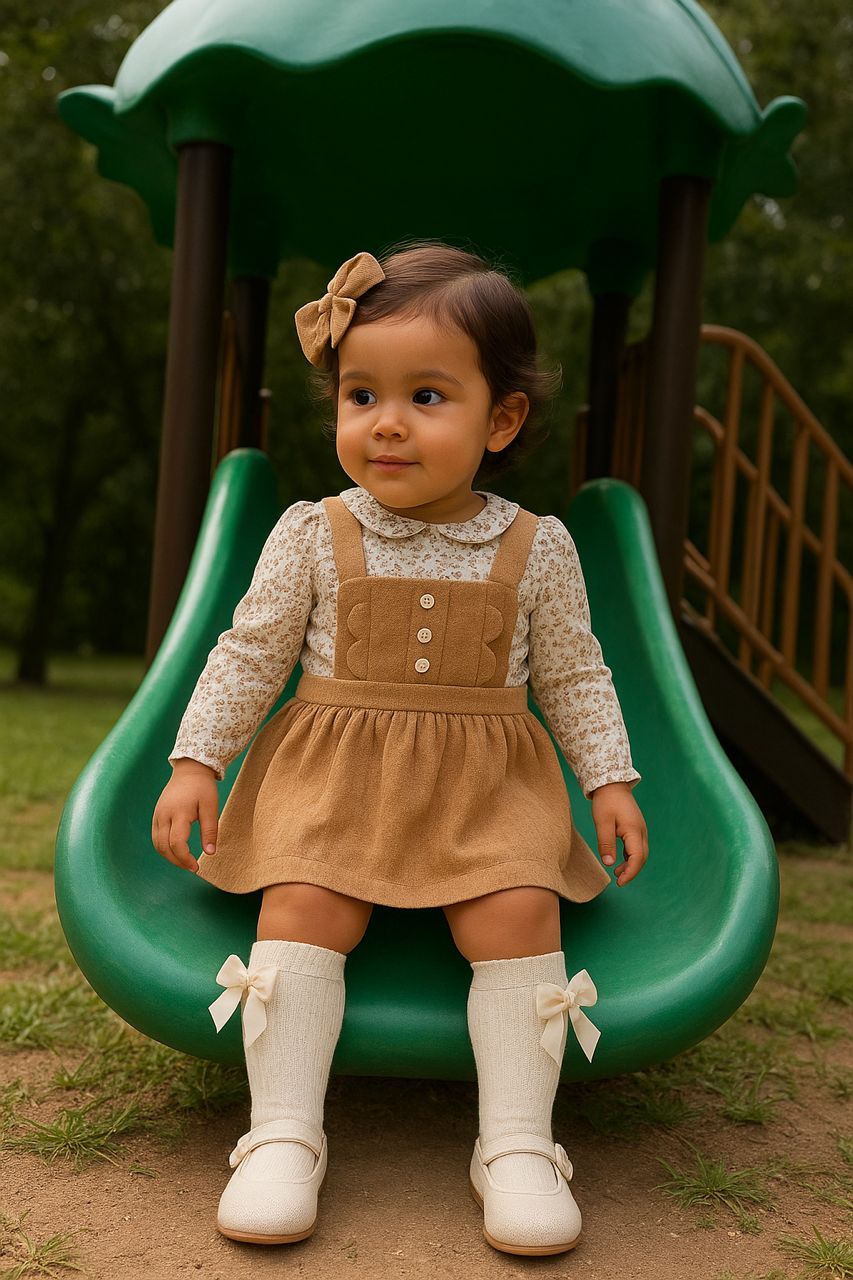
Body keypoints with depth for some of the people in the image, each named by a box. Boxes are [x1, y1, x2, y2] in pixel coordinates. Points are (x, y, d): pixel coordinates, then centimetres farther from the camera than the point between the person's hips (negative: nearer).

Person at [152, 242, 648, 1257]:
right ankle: (283, 1135, -9)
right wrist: (195, 763, -1)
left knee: (520, 910, -21)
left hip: (488, 784, 1)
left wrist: (611, 780, 3)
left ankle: (517, 1145, -8)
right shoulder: (311, 536, -1)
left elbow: (574, 676, 9)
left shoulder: (537, 548, 0)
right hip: (335, 772, 0)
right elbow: (249, 653, 4)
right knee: (303, 906, -22)